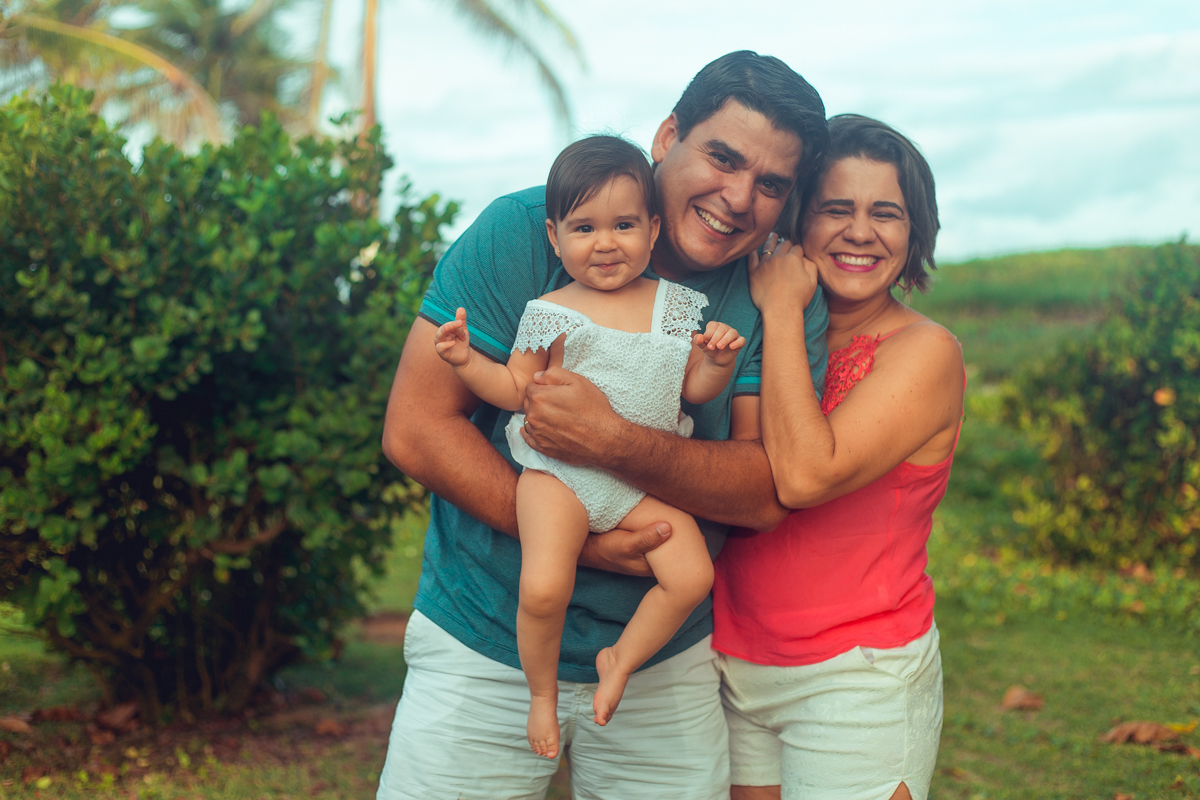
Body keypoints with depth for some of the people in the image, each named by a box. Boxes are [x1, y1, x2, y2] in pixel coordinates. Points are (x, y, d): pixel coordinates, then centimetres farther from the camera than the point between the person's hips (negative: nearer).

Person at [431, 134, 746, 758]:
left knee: (692, 575, -14)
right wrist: (467, 361, -13)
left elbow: (693, 389, 9)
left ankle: (621, 659, 11)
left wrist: (717, 361, -10)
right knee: (543, 588, -23)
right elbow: (515, 390, 2)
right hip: (559, 474, -3)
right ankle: (543, 690, 5)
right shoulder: (551, 314, -1)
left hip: (644, 479, 3)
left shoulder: (676, 306, 6)